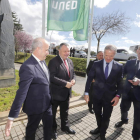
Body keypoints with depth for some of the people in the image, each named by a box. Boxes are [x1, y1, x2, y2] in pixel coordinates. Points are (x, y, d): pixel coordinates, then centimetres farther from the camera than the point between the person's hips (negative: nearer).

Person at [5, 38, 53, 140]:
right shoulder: (28, 67, -29)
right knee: (32, 129, 22)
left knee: (49, 126, 26)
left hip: (47, 103, 7)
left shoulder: (42, 61, -2)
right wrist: (11, 117, -24)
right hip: (36, 106, -7)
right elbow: (21, 93, -28)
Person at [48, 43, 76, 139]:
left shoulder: (70, 61, 6)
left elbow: (73, 73, 14)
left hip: (67, 92, 7)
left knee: (65, 111, 24)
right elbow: (52, 77, -26)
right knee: (52, 112, 16)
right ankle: (53, 129, 41)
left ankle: (65, 127, 47)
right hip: (55, 93, -6)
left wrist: (73, 79, -8)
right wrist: (65, 83, -27)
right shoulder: (53, 61, -18)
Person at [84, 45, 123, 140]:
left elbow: (119, 83, 0)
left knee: (106, 117, 14)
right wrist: (86, 92, -7)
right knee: (97, 114, 21)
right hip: (97, 95, 1)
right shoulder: (96, 64, -7)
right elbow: (89, 78, -5)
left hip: (110, 96, 0)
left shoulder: (119, 66, -6)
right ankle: (99, 128, 51)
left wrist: (118, 95, -10)